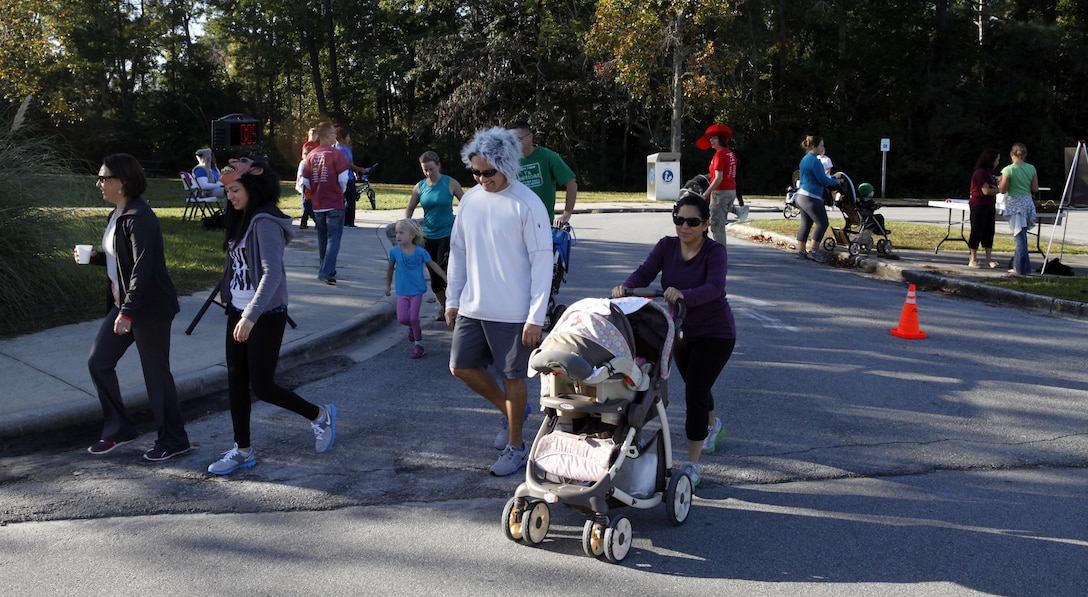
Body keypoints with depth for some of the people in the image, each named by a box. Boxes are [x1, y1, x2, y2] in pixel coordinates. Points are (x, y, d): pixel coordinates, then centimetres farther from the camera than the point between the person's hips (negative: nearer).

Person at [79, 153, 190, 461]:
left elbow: (142, 268, -25)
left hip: (150, 308, -10)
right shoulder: (117, 214, 10)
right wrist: (94, 257, 3)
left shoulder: (139, 218, -20)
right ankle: (119, 429, 25)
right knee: (98, 362, 12)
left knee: (156, 373, 1)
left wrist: (127, 312, -28)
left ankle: (174, 440, 15)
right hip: (124, 305, 10)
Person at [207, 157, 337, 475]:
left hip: (265, 315, -9)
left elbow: (272, 273, -27)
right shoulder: (242, 220, 10)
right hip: (237, 312, 9)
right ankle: (242, 451, 19)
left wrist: (251, 316, -34)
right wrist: (235, 308, 12)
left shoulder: (265, 222, -18)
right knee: (236, 383, 9)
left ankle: (319, 416, 19)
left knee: (261, 386, -3)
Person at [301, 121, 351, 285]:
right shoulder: (335, 154, -11)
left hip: (317, 204, 5)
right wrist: (341, 191, 5)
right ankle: (327, 272, -12)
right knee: (334, 238, -2)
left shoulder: (311, 154, 5)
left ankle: (326, 270, 27)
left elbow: (305, 181, 6)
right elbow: (343, 177, -15)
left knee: (322, 238, 18)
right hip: (334, 204, -5)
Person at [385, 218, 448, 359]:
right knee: (402, 318, -5)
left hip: (417, 290, -2)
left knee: (413, 318, -4)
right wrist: (388, 285, 18)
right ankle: (413, 328, 30)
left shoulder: (421, 252, -12)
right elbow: (390, 268, 10)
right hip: (402, 291, 2)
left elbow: (434, 266, -2)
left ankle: (418, 344, 15)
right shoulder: (395, 251, -6)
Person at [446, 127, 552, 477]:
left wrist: (536, 317, -15)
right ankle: (509, 410, 33)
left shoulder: (527, 205, -13)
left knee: (512, 377, 4)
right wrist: (452, 299, 12)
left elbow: (542, 262, -13)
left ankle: (515, 446, 23)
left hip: (512, 312, -6)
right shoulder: (470, 199, 5)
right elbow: (458, 250, 13)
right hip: (472, 307, 6)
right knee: (461, 366, 10)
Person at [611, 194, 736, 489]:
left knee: (695, 390, -16)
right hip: (682, 331, 6)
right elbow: (645, 272, -21)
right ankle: (713, 425, 56)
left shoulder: (715, 251, -20)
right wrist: (625, 287, -43)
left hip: (715, 333, -6)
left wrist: (684, 295, -57)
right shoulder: (666, 246, -7)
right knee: (694, 385, 24)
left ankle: (692, 465, -8)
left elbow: (715, 288, -37)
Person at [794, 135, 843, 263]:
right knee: (822, 224, -3)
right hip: (811, 198, -10)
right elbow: (823, 180, -16)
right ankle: (813, 251, -4)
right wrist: (835, 181, 1)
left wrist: (830, 177, 17)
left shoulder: (804, 159, 15)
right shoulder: (814, 161, -16)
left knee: (806, 224, 12)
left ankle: (800, 251, 13)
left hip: (801, 196, 10)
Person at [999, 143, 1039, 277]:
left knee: (1020, 237, -5)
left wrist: (999, 183, 9)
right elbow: (1035, 189, 5)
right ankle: (1018, 266, 21)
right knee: (1020, 236, 15)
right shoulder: (1031, 169, 2)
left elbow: (1002, 190, -10)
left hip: (1014, 204, -5)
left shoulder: (1008, 170, -12)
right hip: (1028, 202, 5)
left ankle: (1021, 270, -3)